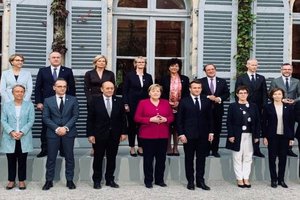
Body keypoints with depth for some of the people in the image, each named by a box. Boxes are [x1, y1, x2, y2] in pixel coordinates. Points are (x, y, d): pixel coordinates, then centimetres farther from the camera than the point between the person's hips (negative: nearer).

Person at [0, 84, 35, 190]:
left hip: (24, 138, -1)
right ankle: (11, 180, 18)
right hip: (10, 138, 1)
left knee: (22, 160, 6)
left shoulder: (29, 105, 3)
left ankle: (22, 180, 16)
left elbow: (31, 121, -3)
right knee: (11, 160, 7)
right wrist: (11, 132, -14)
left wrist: (21, 132, -14)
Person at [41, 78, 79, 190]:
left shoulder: (73, 100, 4)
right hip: (53, 133, 0)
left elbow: (75, 115, -1)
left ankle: (69, 180, 15)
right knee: (51, 158, 4)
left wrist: (66, 127, -12)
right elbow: (45, 118, -1)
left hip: (68, 133, 0)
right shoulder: (48, 101, 4)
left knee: (69, 157, 6)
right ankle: (49, 181, 14)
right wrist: (56, 128, -13)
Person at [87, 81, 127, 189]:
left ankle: (110, 179, 20)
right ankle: (97, 180, 18)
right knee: (98, 158, 7)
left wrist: (123, 132, 1)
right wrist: (90, 134, -9)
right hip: (99, 135, -2)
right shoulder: (95, 101, -2)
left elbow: (123, 118, 6)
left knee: (112, 158, 8)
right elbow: (90, 119, -4)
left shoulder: (119, 101, 4)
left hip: (114, 135, 2)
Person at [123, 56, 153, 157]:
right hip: (132, 104, -2)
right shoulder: (129, 75, 1)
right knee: (132, 125, 3)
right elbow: (125, 90, -1)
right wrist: (126, 104, -8)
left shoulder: (148, 76, 10)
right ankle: (132, 147, 12)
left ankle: (140, 147, 14)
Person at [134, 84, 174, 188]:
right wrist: (150, 119, -15)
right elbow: (137, 118, -5)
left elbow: (171, 117, 12)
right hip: (147, 135, -3)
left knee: (161, 158, 6)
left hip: (163, 136, 3)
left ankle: (159, 180, 19)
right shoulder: (143, 103, 1)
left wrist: (165, 119, -10)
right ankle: (148, 181, 12)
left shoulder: (166, 103, 10)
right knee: (148, 159, 1)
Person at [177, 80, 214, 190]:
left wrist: (210, 132, 3)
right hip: (189, 135, -2)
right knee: (189, 159, 5)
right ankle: (190, 181, 15)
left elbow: (210, 118, 11)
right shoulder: (184, 101, -1)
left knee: (201, 158, 7)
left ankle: (200, 181, 16)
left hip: (203, 135, 3)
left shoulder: (206, 101, 8)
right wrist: (181, 134, -9)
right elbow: (179, 119, -3)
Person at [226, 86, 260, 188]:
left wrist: (256, 136, 1)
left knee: (248, 157, 6)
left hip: (249, 135, 2)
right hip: (237, 135, -2)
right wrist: (231, 135, -11)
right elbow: (229, 122, -3)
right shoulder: (233, 106, 1)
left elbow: (257, 121, 7)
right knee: (237, 158, 3)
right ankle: (239, 179, 10)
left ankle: (246, 178, 13)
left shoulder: (253, 106, 8)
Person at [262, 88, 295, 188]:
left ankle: (281, 179, 17)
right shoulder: (268, 107, -1)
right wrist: (264, 137, -5)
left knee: (283, 158, 6)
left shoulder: (289, 107, 4)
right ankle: (274, 180, 13)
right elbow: (264, 123, 0)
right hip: (272, 136, -1)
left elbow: (292, 122, 5)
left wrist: (291, 137, 1)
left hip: (285, 136, 1)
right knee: (272, 158, 4)